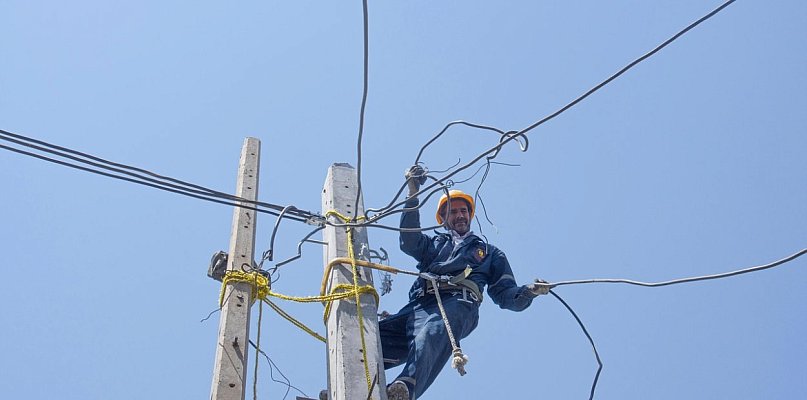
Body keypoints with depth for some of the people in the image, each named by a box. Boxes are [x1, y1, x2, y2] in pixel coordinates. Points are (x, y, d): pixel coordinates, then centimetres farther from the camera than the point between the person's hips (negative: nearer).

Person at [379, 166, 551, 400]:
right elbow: (409, 242, 17)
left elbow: (506, 295, 27)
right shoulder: (434, 244, 40)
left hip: (458, 305, -4)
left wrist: (529, 292, 3)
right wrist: (413, 195, 11)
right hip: (419, 306, 4)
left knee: (431, 337, -42)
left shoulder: (489, 252, 38)